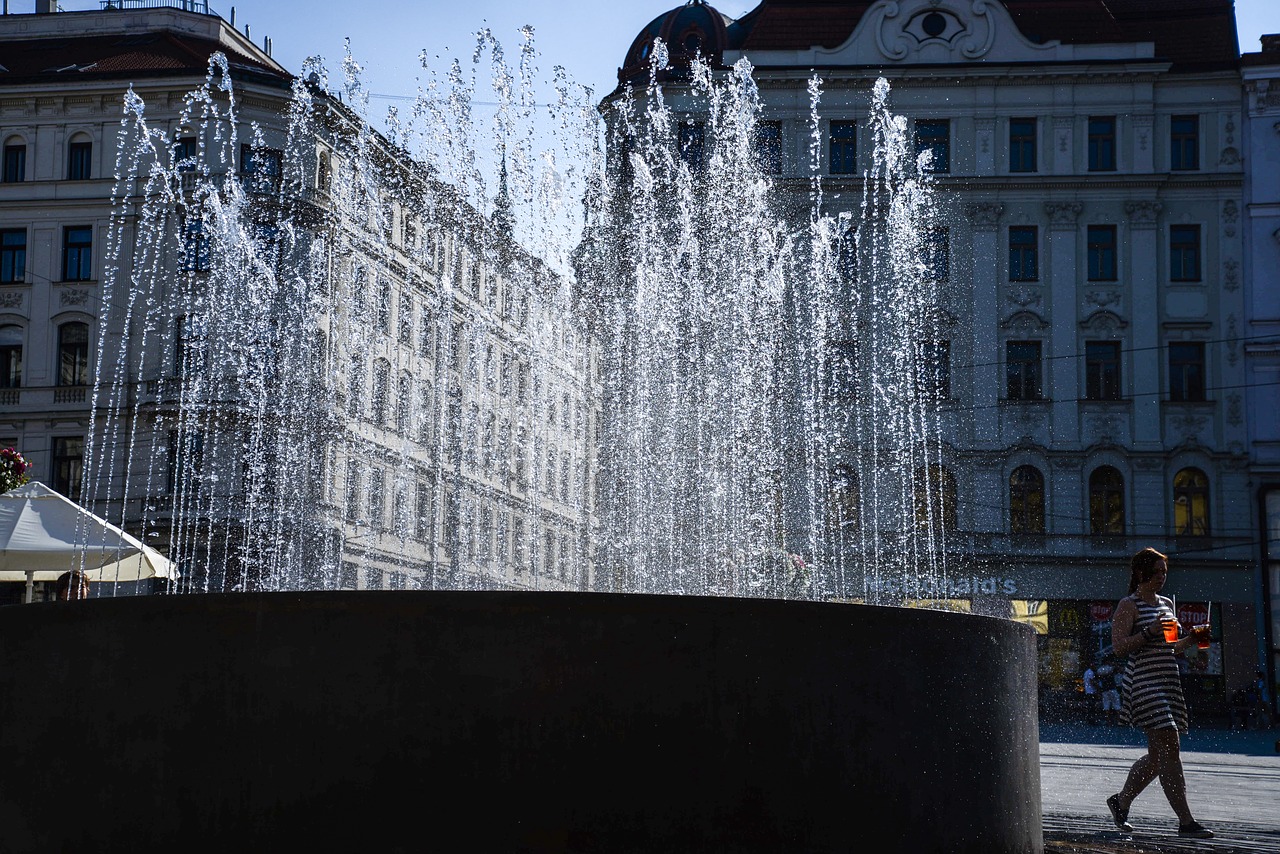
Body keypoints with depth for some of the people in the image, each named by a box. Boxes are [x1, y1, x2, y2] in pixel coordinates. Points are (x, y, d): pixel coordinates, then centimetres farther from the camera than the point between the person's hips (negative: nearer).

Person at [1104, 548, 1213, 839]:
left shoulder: (1166, 604, 19)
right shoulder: (1129, 605, -5)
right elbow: (1119, 646, -14)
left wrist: (1191, 638, 8)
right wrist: (1149, 631, -25)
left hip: (1168, 682, 9)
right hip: (1143, 682, -9)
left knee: (1158, 755, 11)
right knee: (1170, 749, -14)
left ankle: (1121, 801, 29)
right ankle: (1186, 821, -13)